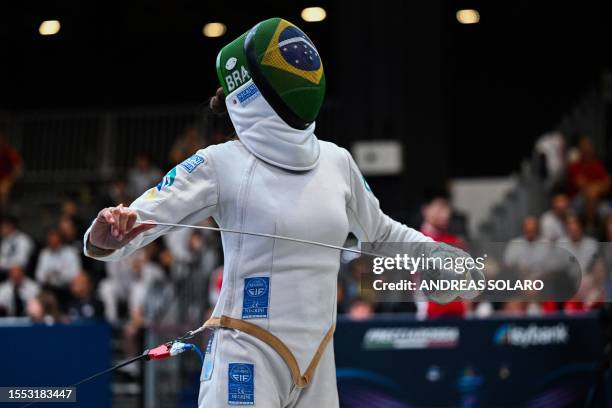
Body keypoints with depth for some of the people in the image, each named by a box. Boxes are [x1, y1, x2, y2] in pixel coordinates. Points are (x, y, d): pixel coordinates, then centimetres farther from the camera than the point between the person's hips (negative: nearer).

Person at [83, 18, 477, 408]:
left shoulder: (335, 161, 5)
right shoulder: (221, 164, -11)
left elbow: (380, 232, 22)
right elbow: (138, 223, -19)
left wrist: (436, 253, 8)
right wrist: (106, 235, -40)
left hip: (316, 365, 6)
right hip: (246, 363, -6)